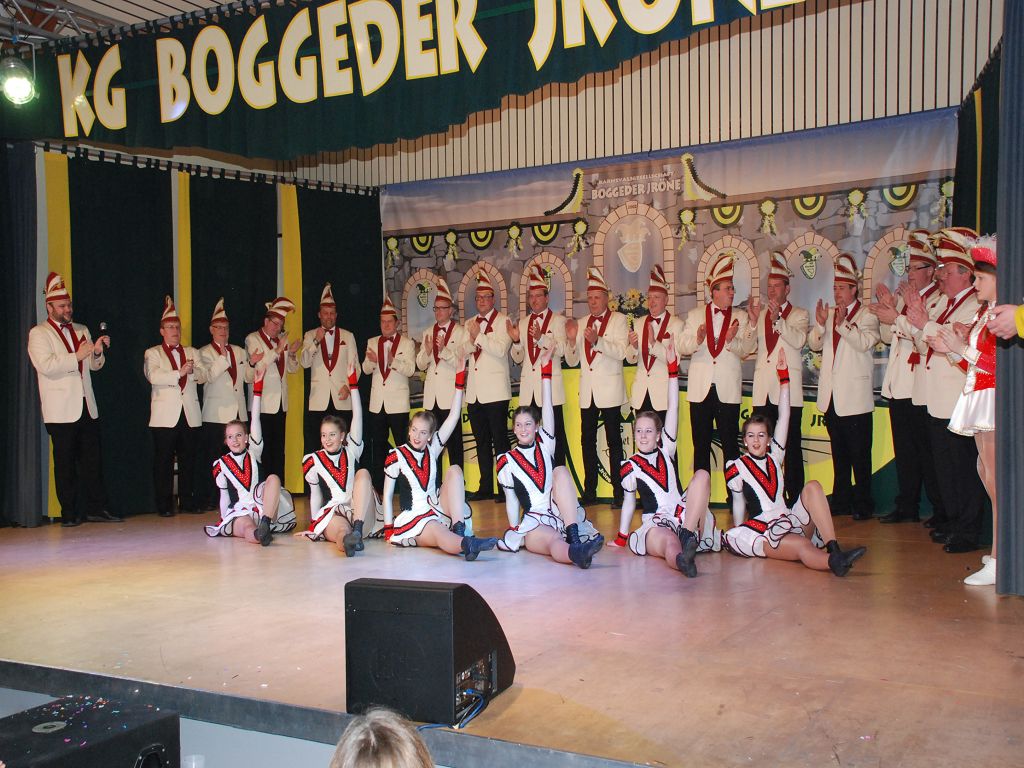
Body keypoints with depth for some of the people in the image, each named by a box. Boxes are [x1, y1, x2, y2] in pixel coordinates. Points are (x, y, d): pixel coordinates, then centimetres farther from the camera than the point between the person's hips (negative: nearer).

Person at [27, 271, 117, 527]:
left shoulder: (81, 330, 18)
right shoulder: (38, 333, -1)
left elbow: (95, 366, 18)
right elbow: (46, 366, -15)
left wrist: (97, 352, -3)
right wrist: (76, 356, -22)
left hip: (87, 407, 5)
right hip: (61, 410, -5)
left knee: (92, 460, 4)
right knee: (65, 463, 0)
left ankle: (96, 508, 9)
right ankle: (68, 513, 6)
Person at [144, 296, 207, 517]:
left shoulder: (192, 352, 19)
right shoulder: (153, 353, 7)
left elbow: (203, 376, 7)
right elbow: (153, 376, -11)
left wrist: (192, 370, -13)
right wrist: (179, 372, -16)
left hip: (190, 415, 3)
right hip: (166, 416, -3)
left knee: (188, 460, 5)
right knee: (164, 461, -2)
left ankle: (188, 502, 12)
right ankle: (164, 505, 3)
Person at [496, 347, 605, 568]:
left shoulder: (544, 445, 10)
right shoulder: (507, 461, 7)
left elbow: (547, 409, 1)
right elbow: (511, 500, 8)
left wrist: (546, 368, -6)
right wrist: (515, 532, -2)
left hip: (562, 514, 3)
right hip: (533, 522, -2)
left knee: (560, 472, -24)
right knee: (553, 540, -36)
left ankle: (574, 539, -36)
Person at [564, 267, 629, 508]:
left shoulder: (618, 319, 1)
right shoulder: (582, 323, 15)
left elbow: (621, 352, -14)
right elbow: (572, 360, 13)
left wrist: (598, 341, -28)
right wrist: (571, 340, -6)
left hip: (609, 390, -5)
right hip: (587, 391, 5)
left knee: (614, 441, -4)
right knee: (587, 441, 5)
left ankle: (618, 492, 0)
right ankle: (590, 491, 12)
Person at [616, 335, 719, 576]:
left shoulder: (666, 450, 14)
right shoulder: (631, 466, 11)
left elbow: (673, 409, 7)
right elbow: (629, 501, 17)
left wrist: (672, 366, 1)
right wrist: (621, 537, 13)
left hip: (684, 515, 3)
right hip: (655, 524, -3)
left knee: (702, 475, -22)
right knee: (668, 541, -39)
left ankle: (689, 536, -35)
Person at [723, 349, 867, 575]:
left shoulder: (774, 456, 14)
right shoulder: (736, 467, 4)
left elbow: (784, 417, 8)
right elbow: (738, 503, 9)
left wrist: (784, 375, 4)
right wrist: (737, 535, 6)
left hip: (789, 521, 5)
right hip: (761, 529, -5)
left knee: (813, 487, -21)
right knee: (802, 546, -35)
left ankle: (833, 549, -35)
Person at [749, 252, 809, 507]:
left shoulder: (799, 315, 6)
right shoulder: (760, 313, 17)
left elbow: (799, 340, -14)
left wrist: (778, 319, -24)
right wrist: (753, 320, -9)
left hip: (788, 390, -3)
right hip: (763, 389, 4)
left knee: (791, 447, -3)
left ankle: (794, 499, 2)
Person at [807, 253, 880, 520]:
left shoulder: (866, 316, -2)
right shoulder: (828, 314, 14)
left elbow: (865, 342, -18)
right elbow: (814, 344, 5)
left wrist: (843, 325, -28)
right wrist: (820, 324, -12)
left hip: (854, 396, -6)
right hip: (831, 395, 6)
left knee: (859, 455, -2)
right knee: (839, 453, 13)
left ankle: (863, 504, 4)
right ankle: (841, 501, 20)